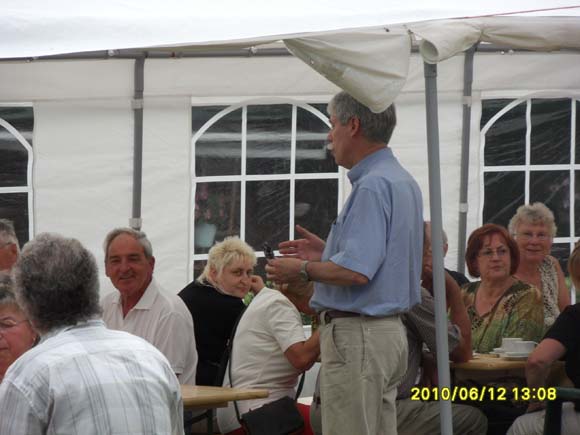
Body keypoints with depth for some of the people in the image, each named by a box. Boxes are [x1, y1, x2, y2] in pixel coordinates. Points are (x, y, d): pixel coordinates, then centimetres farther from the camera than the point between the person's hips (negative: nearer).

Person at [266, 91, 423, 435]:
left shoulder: (372, 186, -17)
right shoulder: (402, 181, 15)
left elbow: (356, 271, -25)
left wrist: (303, 270, -10)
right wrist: (326, 253, 19)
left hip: (357, 333, -11)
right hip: (390, 331, 11)